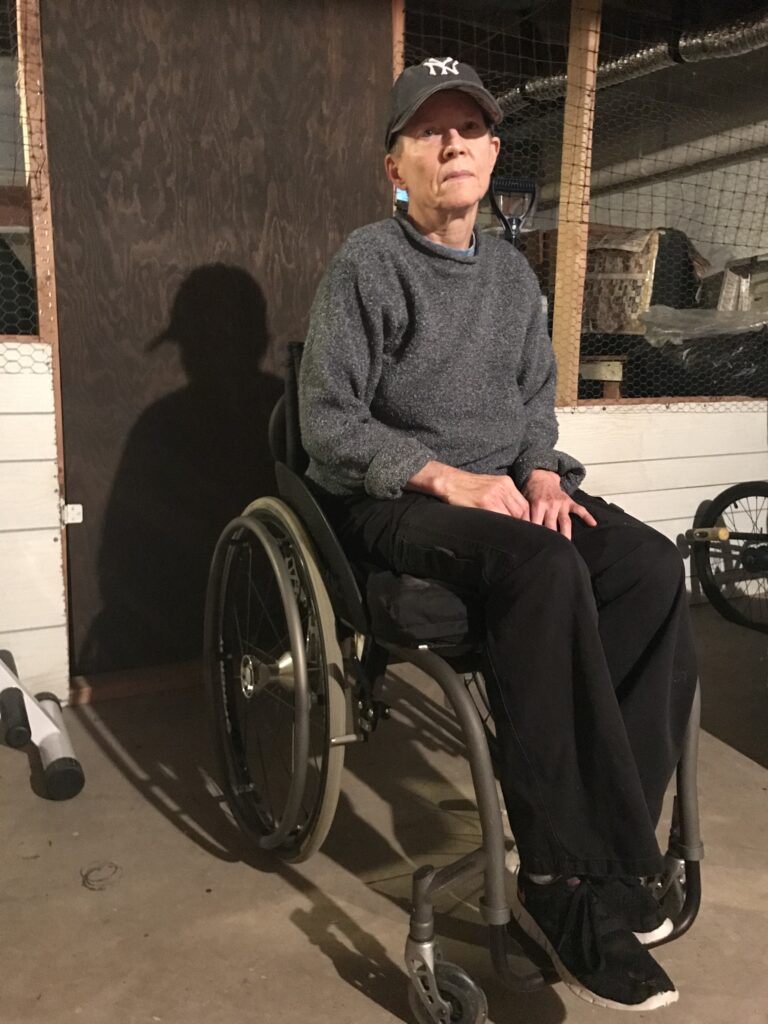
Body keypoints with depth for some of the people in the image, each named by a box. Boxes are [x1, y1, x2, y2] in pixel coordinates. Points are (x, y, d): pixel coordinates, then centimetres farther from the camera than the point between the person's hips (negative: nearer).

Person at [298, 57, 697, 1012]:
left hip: (503, 491, 6)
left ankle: (587, 862, -18)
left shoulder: (511, 270, 15)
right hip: (389, 502, -5)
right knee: (546, 570, -35)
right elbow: (328, 422, -9)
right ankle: (582, 875, -23)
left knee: (653, 567, -22)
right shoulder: (366, 261, -3)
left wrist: (542, 472, -3)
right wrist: (447, 477, -20)